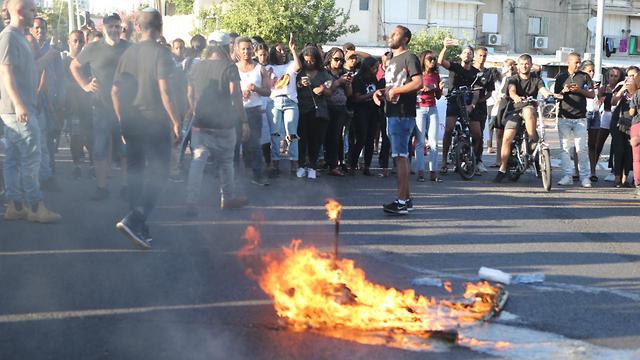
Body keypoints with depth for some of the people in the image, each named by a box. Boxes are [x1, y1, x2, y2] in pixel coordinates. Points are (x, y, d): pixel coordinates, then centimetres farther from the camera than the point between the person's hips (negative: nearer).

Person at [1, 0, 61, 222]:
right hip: (19, 110, -10)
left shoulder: (19, 37, 18)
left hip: (22, 108, 10)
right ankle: (36, 208, -3)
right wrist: (18, 104, -25)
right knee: (31, 158, -7)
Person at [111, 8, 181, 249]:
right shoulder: (160, 52, -8)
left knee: (135, 173, 13)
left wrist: (122, 121, 18)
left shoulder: (128, 53, 9)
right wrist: (175, 121, -10)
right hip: (155, 121, -6)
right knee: (157, 173, -1)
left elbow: (115, 91, 10)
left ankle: (139, 228, 18)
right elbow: (164, 90, -16)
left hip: (131, 121, 6)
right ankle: (133, 220, -17)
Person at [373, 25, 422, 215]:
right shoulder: (392, 61, 23)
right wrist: (380, 92, 9)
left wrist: (395, 90, -14)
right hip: (392, 113, 10)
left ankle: (402, 201, -11)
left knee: (400, 156, -11)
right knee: (401, 156, 11)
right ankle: (407, 198, 17)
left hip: (403, 114, -10)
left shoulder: (409, 58, -7)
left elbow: (418, 83, -19)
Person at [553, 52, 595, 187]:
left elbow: (592, 95, 6)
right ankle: (568, 175, 5)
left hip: (580, 118, -1)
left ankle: (585, 176, -1)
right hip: (564, 117, 1)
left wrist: (580, 90, -10)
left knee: (581, 148, -5)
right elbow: (555, 95, 11)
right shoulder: (561, 77, 10)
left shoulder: (585, 77, 9)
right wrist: (563, 91, -10)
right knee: (565, 148, 1)